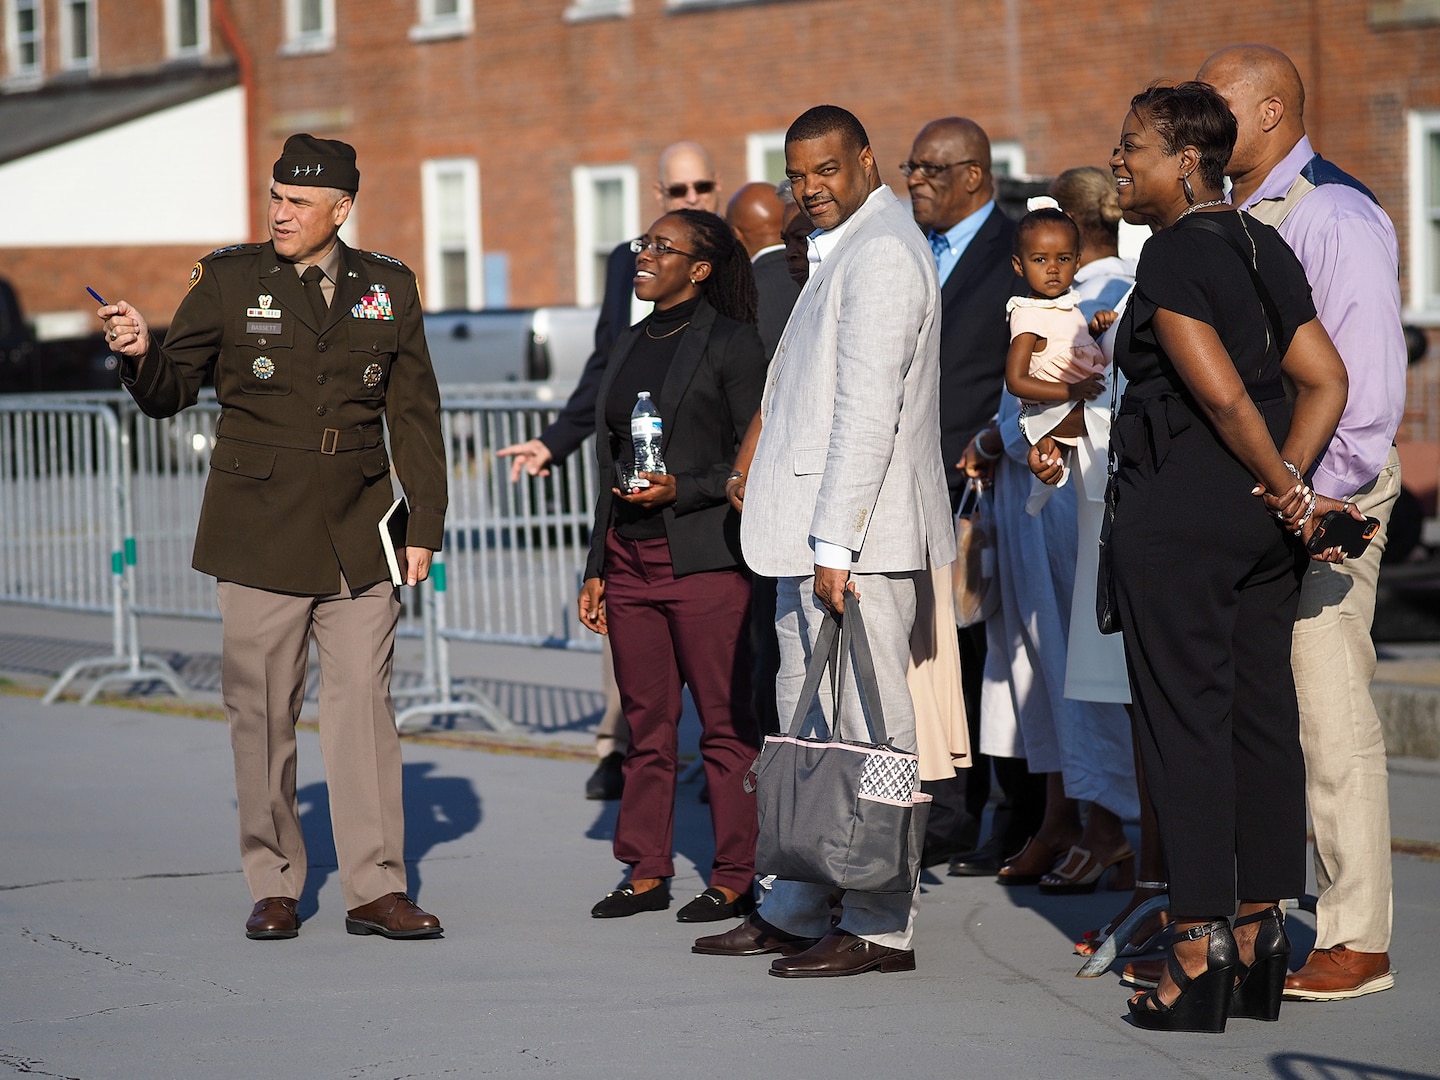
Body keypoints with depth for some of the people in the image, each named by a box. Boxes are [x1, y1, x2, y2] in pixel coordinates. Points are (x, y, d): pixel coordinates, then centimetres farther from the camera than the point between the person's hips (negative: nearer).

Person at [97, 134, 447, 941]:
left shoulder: (389, 289, 7)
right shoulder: (230, 280, 1)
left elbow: (416, 416, 11)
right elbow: (168, 394, 3)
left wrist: (425, 525, 5)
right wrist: (141, 353, -19)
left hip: (358, 537, 1)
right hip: (261, 534, -1)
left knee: (365, 705, -1)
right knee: (263, 712, 2)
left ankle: (376, 888, 2)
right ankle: (275, 887, 12)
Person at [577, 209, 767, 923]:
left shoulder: (731, 342, -4)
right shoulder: (630, 346, 16)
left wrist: (681, 489, -17)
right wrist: (596, 568, 16)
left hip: (704, 561, -7)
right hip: (629, 562, 7)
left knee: (725, 724, -2)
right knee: (647, 725, 9)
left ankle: (735, 878, 2)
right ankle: (646, 872, 15)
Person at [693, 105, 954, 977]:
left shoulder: (881, 252, -13)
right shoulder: (845, 248, 19)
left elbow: (868, 410, -20)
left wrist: (835, 545, -22)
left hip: (857, 540, -11)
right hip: (817, 531, 11)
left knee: (866, 729, -6)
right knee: (807, 729, 14)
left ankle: (880, 929, -1)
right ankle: (799, 912, 22)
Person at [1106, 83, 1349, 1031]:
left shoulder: (1175, 254, -13)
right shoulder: (1266, 249, 12)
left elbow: (1222, 392, -19)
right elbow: (1325, 381, 8)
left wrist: (1285, 492, -8)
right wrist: (1287, 482, 1)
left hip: (1178, 512, -8)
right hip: (1262, 523, 8)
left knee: (1186, 721, -4)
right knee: (1264, 714, 9)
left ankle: (1198, 953, -2)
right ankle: (1260, 938, 14)